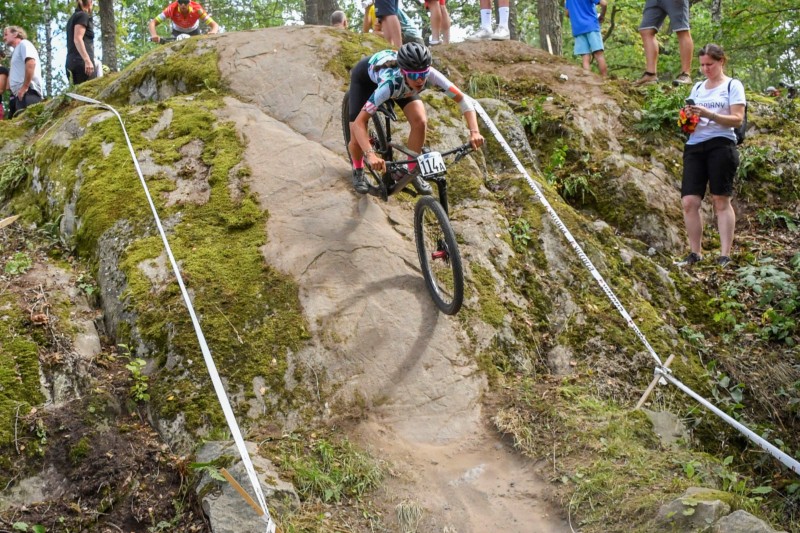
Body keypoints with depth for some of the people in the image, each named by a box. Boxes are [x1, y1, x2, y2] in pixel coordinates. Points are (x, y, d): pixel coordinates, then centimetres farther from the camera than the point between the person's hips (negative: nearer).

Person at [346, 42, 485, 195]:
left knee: (420, 122, -19)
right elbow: (359, 123, -48)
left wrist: (474, 132, -48)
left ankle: (413, 171, 3)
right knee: (357, 140, -13)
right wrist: (371, 155, -62)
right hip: (365, 75, -3)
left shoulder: (430, 75, -37)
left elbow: (464, 100, -33)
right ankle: (358, 170, 21)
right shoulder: (391, 82, -46)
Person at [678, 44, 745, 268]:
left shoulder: (733, 86, 4)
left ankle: (725, 255, -3)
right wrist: (688, 117, -2)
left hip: (720, 145, -5)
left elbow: (737, 119, -6)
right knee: (689, 201, -4)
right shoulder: (697, 88, 20)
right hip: (695, 146, 5)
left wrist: (710, 114, -19)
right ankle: (695, 252, 4)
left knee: (721, 200, -5)